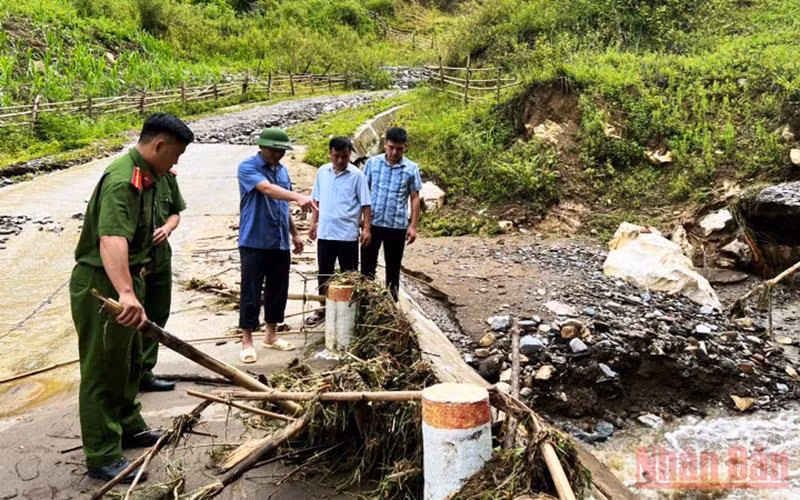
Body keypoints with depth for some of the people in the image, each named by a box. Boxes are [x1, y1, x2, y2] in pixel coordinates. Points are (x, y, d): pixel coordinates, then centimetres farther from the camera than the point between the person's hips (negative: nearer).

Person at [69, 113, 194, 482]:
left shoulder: (143, 175, 8)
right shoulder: (123, 178, -25)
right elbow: (111, 238, -41)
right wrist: (126, 293, -51)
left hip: (122, 282, 10)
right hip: (102, 286, -10)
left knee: (129, 362, 21)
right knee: (104, 370, -1)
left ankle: (129, 428, 37)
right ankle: (102, 458, 9)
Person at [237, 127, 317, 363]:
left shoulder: (282, 169, 12)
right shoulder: (247, 167, -11)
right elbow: (267, 189, -30)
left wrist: (295, 234, 21)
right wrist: (299, 197, -44)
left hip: (280, 242, 7)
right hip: (254, 242, -7)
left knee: (278, 290, 12)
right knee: (251, 293, -2)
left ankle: (271, 335, 26)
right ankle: (247, 341, 9)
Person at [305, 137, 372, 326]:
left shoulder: (357, 175, -8)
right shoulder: (322, 172, 4)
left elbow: (365, 204, -7)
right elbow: (317, 199, 13)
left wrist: (366, 228, -13)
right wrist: (313, 222, 10)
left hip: (348, 234, -4)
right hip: (325, 232, 4)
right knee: (324, 273, 14)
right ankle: (323, 308, 27)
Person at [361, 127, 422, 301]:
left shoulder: (411, 168, -2)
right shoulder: (372, 163, -1)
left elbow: (415, 198, 2)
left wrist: (413, 226, -3)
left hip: (397, 226, 0)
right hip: (372, 223, 0)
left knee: (393, 268, 11)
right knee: (367, 266, 7)